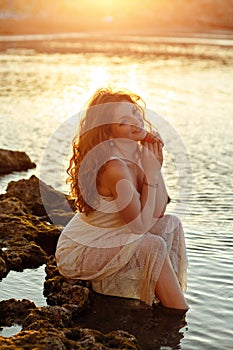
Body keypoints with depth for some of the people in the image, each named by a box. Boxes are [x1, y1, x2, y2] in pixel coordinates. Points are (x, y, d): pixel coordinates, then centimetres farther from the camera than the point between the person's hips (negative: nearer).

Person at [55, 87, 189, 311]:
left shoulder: (138, 155, -3)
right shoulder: (114, 168, -29)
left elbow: (158, 212, -2)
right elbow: (140, 226, -24)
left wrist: (157, 166, -11)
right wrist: (151, 173, -21)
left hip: (106, 241, 9)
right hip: (77, 253, -9)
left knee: (169, 224, 2)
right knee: (152, 245, -24)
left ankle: (171, 297, 1)